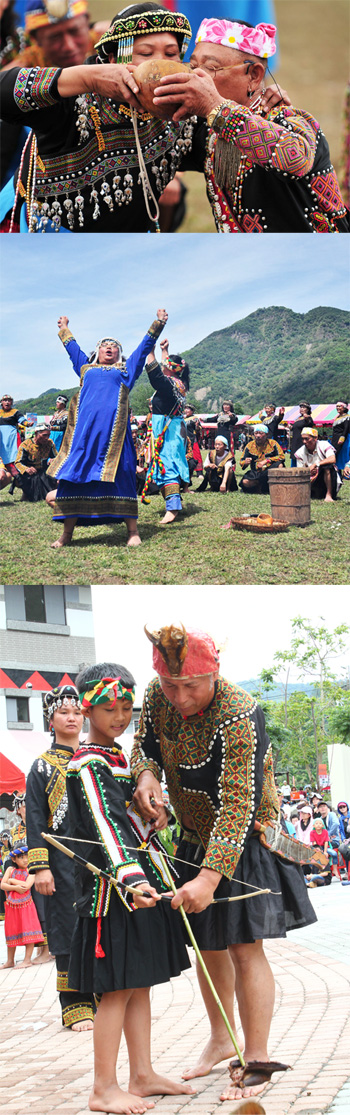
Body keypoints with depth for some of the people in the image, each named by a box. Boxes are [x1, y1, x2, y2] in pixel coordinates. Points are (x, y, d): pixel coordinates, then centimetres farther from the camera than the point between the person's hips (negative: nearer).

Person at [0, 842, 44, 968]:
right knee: (12, 933, 11)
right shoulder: (10, 870, 5)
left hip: (26, 905, -3)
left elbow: (26, 885, -18)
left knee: (28, 932, -6)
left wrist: (12, 880, -8)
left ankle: (27, 960, 0)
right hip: (11, 905, 3)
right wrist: (15, 887, -17)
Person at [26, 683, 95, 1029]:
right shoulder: (43, 767, 3)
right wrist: (40, 867, -11)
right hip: (64, 864, -4)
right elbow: (35, 820, -2)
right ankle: (76, 1007, 2)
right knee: (69, 932, -3)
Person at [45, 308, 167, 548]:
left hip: (113, 428, -2)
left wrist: (159, 324, 19)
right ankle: (67, 534, -2)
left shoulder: (126, 369, 23)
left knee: (120, 475, -8)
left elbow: (145, 346, 23)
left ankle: (133, 532, -9)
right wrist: (64, 329, 55)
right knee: (74, 475, -4)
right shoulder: (86, 368, 28)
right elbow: (73, 347, 43)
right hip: (84, 428, 2)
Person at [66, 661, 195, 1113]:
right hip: (112, 887, -9)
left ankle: (143, 1075, 18)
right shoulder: (88, 765, -15)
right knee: (118, 987, -8)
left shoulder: (118, 755, 16)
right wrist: (131, 878, -38)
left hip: (140, 877, 9)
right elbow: (107, 827, -28)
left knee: (139, 983, 11)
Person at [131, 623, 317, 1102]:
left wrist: (210, 878, -43)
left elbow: (237, 808, -35)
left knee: (244, 947, -9)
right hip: (196, 840, 7)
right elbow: (145, 744, 6)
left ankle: (257, 1057, 1)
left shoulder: (239, 717, -32)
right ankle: (221, 1039, 33)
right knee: (208, 946, 16)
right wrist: (146, 774, -20)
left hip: (243, 843, -7)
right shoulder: (158, 696, -12)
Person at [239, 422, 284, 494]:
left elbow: (281, 456, -9)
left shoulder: (273, 443, 0)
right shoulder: (250, 445, 6)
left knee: (280, 465, -33)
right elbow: (242, 462, 8)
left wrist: (267, 460, -18)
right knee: (245, 482, -28)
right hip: (256, 473, 2)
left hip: (270, 471, -2)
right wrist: (245, 463, -18)